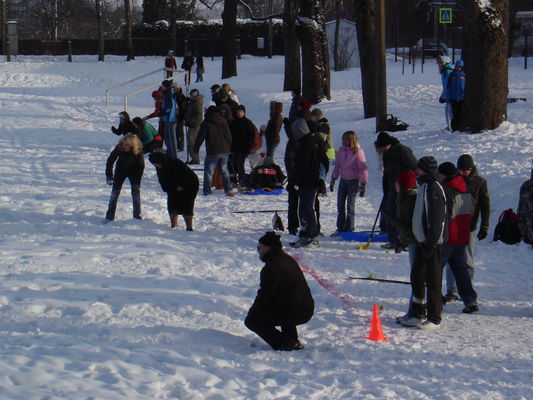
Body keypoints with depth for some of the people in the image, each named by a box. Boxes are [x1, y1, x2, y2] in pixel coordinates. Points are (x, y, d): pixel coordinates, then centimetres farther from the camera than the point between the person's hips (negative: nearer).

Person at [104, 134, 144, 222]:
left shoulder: (138, 150, -30)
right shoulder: (119, 148, -29)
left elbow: (141, 166, -18)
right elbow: (110, 161, -16)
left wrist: (137, 182, -19)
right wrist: (109, 176, -20)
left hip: (133, 171, -1)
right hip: (121, 169, 1)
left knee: (136, 190, -9)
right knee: (115, 190, -6)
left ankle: (137, 216, 1)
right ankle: (110, 216, 0)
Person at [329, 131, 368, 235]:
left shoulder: (358, 152, -14)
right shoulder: (341, 150, 3)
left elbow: (363, 169, -12)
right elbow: (337, 165, 13)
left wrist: (363, 185, -13)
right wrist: (333, 179, 14)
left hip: (353, 181, -6)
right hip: (343, 180, 6)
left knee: (350, 205, 0)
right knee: (340, 205, 9)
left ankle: (349, 229, 8)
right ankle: (340, 228, 19)